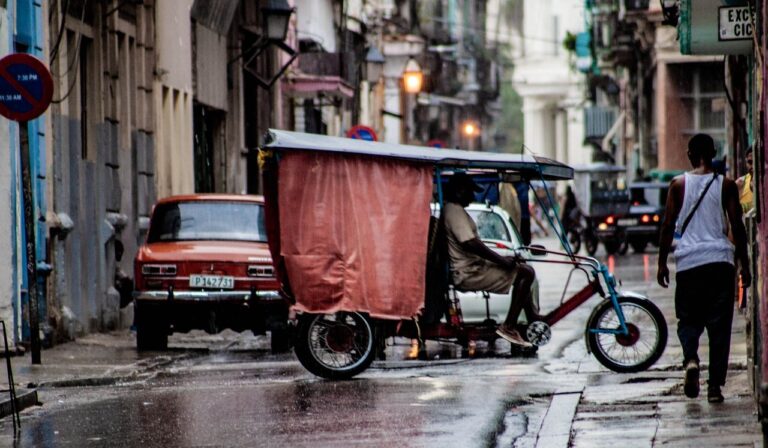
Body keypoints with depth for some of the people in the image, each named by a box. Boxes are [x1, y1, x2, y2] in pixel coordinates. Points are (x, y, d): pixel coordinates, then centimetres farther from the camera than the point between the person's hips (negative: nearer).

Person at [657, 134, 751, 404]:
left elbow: (668, 226, 1)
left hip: (688, 261, 0)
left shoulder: (678, 185, 2)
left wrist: (662, 263, 8)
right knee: (719, 324, 5)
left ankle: (691, 359, -19)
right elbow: (737, 227, 1)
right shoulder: (726, 185, 1)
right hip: (720, 260, 0)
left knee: (688, 319, 11)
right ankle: (715, 386, 1)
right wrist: (744, 265, 8)